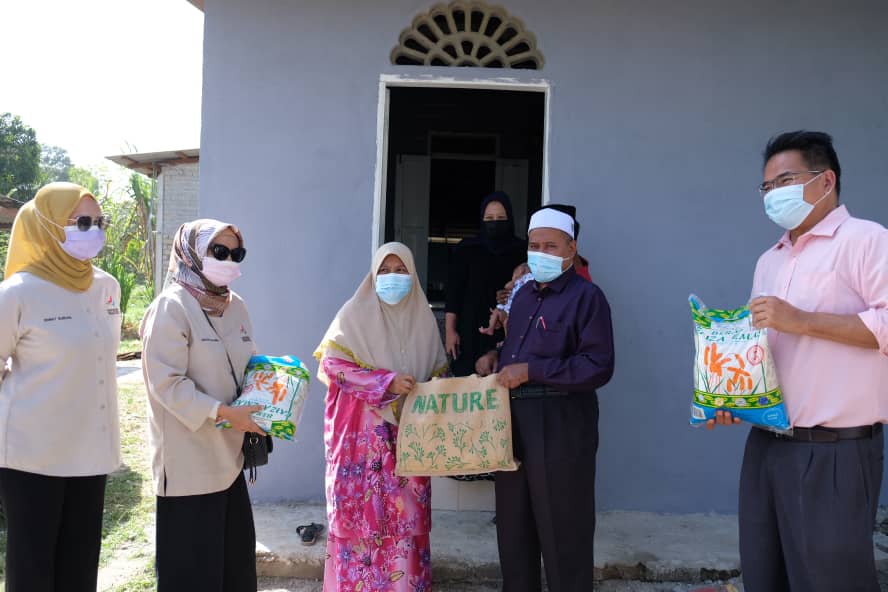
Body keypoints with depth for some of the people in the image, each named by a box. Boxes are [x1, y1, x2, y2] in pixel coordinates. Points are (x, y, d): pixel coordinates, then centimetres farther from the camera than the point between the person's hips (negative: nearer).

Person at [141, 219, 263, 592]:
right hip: (189, 459, -7)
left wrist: (263, 406, 1)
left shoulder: (235, 306, 10)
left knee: (236, 554, 15)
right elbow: (166, 383, -19)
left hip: (229, 453, 8)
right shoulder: (172, 307, -13)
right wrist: (222, 412, -22)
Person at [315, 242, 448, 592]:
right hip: (363, 432, -3)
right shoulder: (356, 314, -3)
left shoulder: (423, 317, 9)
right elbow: (331, 365, -10)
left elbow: (438, 370, 16)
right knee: (363, 510, -1)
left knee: (407, 512, 4)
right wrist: (388, 382, -17)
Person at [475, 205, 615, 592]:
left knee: (561, 530, 4)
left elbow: (598, 367, -18)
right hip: (514, 420, 8)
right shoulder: (523, 295, 16)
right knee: (513, 525, 16)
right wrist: (496, 356, 5)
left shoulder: (587, 296, -9)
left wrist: (529, 371, -19)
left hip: (560, 425, -8)